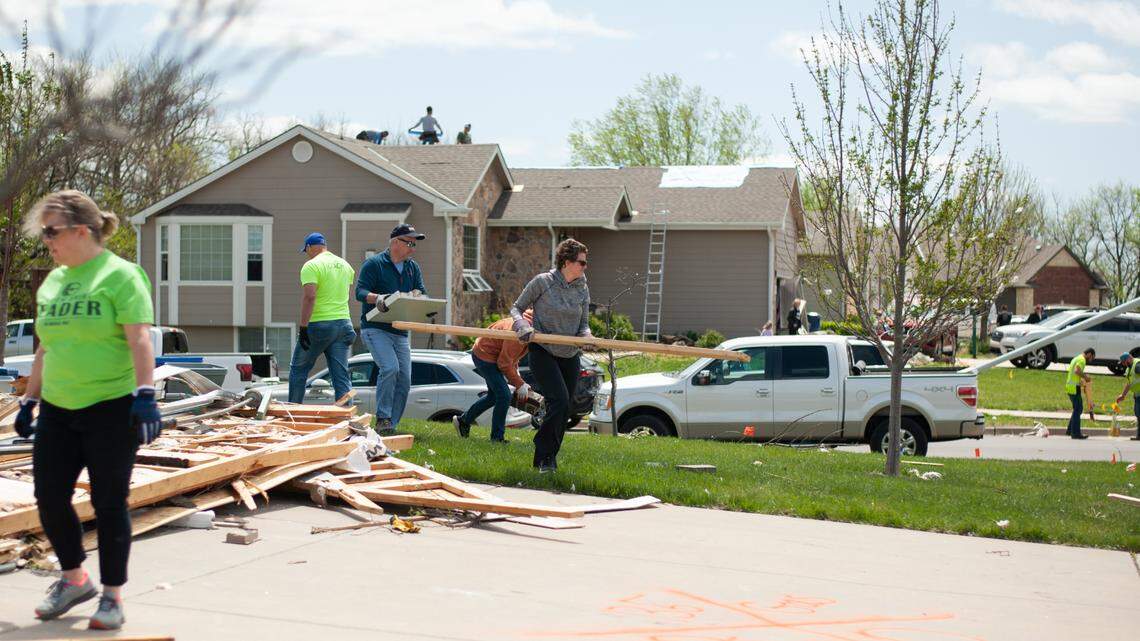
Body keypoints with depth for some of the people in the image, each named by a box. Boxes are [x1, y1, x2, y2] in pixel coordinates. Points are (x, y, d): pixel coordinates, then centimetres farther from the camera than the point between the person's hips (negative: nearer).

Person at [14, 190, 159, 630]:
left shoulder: (120, 275, -8)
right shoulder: (52, 281, 13)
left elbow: (140, 339, -17)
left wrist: (145, 394, -27)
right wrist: (29, 399, 20)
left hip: (111, 409, -7)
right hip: (57, 412, 7)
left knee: (109, 503, 0)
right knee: (50, 499, 6)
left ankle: (112, 595, 13)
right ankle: (74, 579, 27)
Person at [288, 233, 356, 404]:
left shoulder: (311, 265, -10)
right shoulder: (345, 264, 13)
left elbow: (309, 297, -19)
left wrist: (303, 327, -19)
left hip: (319, 325, -6)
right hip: (344, 323, 6)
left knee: (298, 369, 11)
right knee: (342, 376, 3)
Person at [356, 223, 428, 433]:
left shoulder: (413, 267, 15)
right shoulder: (374, 264, -4)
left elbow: (422, 292, 10)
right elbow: (360, 291, -11)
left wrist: (416, 294, -15)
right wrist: (377, 298, -32)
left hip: (400, 331, 7)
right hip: (375, 328, -7)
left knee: (404, 379, 1)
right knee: (390, 367, -25)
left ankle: (391, 425, 10)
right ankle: (383, 418, -15)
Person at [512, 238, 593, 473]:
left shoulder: (582, 289, 4)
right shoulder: (542, 282, -9)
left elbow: (583, 324, 9)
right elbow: (516, 308, 1)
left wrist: (586, 335, -14)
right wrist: (523, 326, -19)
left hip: (569, 357, 5)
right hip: (543, 353, -5)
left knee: (564, 410, 8)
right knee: (559, 400, -21)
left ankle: (550, 457, 25)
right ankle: (544, 456, -11)